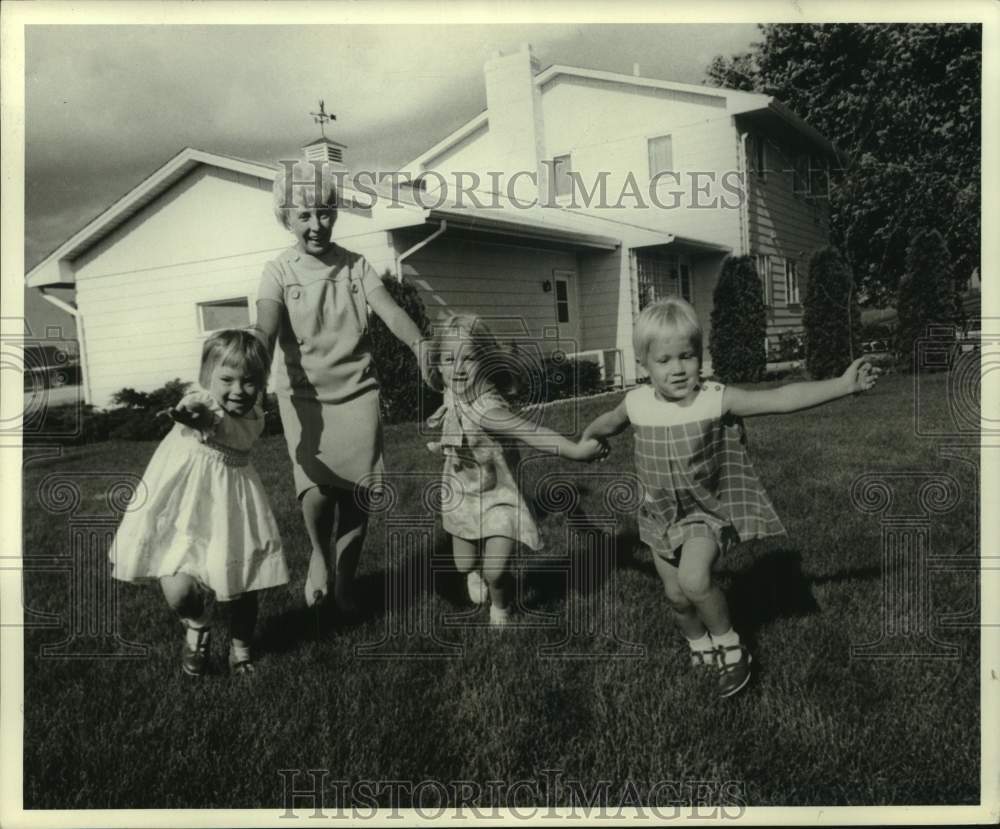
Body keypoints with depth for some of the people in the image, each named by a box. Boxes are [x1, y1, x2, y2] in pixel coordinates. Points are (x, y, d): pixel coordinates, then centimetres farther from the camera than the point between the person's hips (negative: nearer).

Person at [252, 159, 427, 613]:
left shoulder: (356, 265, 3)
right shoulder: (279, 271, -3)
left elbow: (389, 310, -10)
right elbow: (265, 328, -17)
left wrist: (419, 343, -31)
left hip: (356, 391, 2)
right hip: (304, 394, -2)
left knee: (357, 490, 2)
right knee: (316, 489, -16)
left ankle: (346, 577, 25)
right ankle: (319, 553, 17)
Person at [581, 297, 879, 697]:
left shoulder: (717, 399, -20)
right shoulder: (637, 404, -9)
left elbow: (782, 399, -29)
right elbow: (609, 421, 16)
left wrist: (842, 384, -38)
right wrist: (586, 439, 34)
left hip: (707, 509, -4)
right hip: (662, 513, 4)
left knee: (694, 580, -25)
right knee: (676, 595, 12)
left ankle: (730, 648, 0)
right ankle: (701, 649, 40)